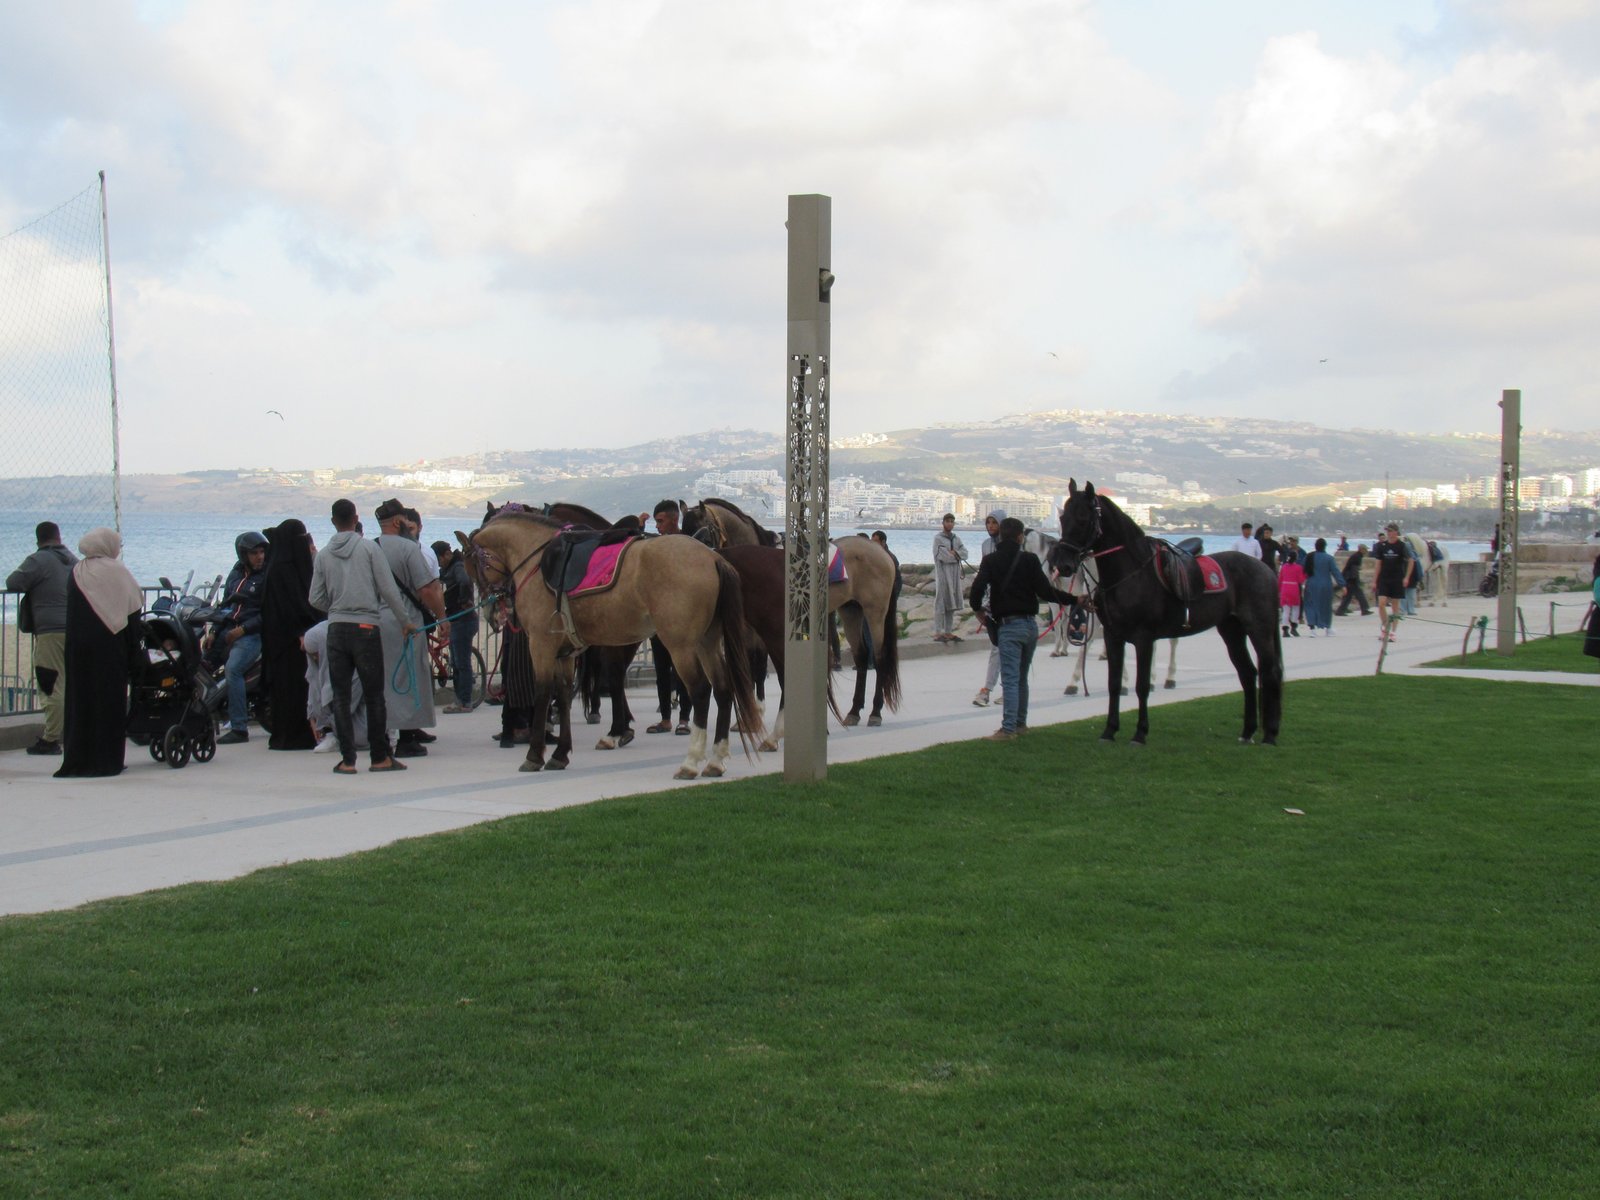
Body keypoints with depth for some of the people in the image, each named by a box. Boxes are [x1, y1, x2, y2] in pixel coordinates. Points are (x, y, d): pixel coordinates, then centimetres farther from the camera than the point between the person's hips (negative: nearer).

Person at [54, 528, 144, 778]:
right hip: (110, 648, -4)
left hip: (78, 647, 4)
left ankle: (77, 760, 8)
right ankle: (106, 760, 2)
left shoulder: (76, 574, 6)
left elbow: (71, 614, 8)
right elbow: (133, 611, -8)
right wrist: (134, 652, -3)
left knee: (79, 700, 8)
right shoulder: (117, 572, -6)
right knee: (109, 701, 2)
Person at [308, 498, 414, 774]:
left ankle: (347, 759, 2)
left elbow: (316, 599, 7)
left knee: (340, 696, 6)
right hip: (366, 627, -2)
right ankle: (380, 757, 7)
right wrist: (404, 621, 7)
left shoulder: (324, 554, 5)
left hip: (336, 629, 3)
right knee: (374, 695, 4)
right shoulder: (369, 548, -3)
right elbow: (388, 589, -4)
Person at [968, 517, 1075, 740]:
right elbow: (1045, 591, -7)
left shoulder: (990, 561, -2)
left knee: (1010, 679, -7)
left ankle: (1008, 729, -15)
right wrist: (1073, 599, 2)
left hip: (1009, 625, -3)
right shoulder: (1030, 559, 1)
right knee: (1022, 678, 18)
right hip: (1031, 625, 3)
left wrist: (977, 608, 7)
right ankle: (1020, 723, 26)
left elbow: (978, 587, -13)